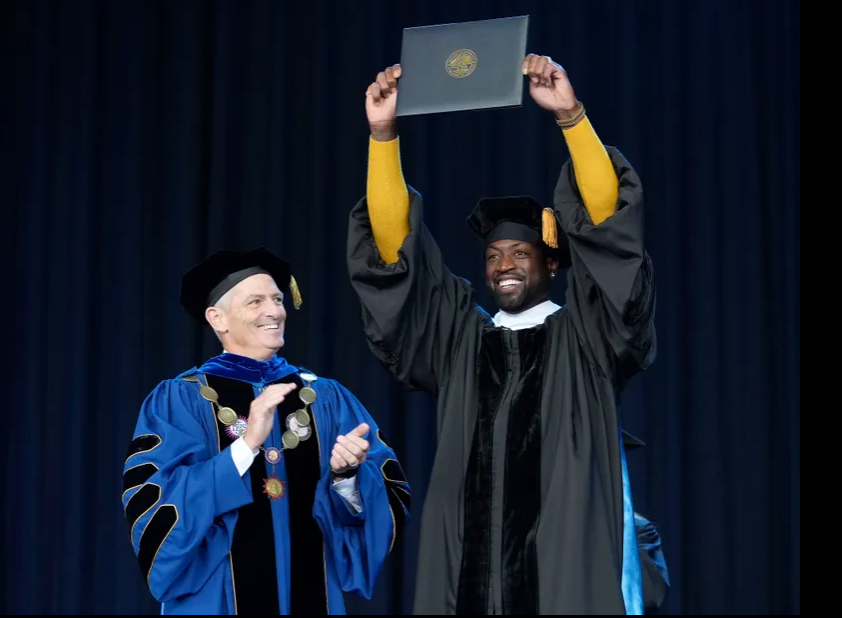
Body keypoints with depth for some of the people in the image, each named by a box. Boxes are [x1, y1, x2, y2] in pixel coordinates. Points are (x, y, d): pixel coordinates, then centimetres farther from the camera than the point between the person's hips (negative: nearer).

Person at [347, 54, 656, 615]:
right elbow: (393, 251, 10)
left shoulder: (587, 337, 8)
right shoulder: (461, 340, 16)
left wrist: (571, 115, -15)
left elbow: (611, 228, -5)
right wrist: (383, 133, 0)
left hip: (568, 571, -3)